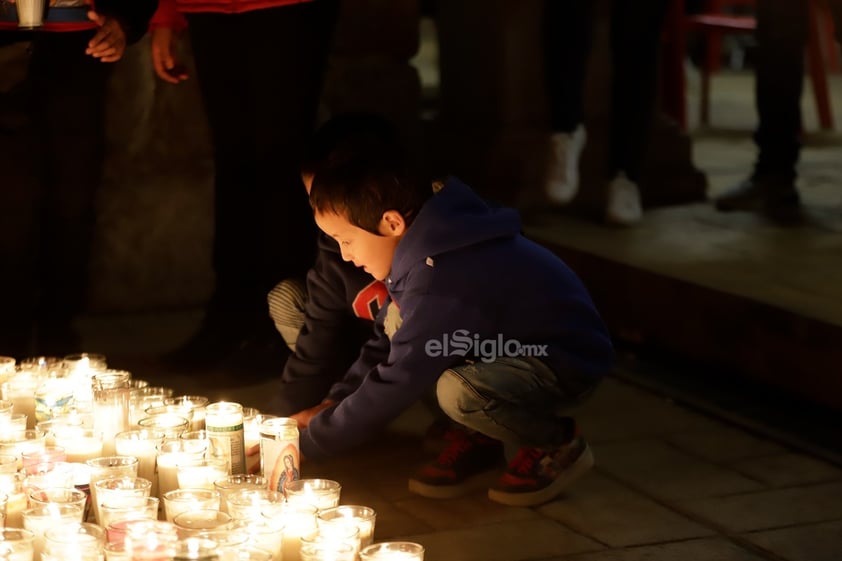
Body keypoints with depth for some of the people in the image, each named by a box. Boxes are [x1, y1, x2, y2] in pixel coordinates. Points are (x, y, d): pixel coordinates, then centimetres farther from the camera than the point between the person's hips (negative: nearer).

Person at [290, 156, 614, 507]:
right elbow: (387, 340, 11)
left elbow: (393, 385, -28)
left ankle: (558, 446, -5)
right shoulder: (426, 247, -3)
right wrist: (333, 403, 4)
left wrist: (306, 444, -19)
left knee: (459, 392, -35)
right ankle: (474, 440, 7)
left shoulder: (441, 280, -32)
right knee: (398, 319, 0)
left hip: (568, 362, -10)